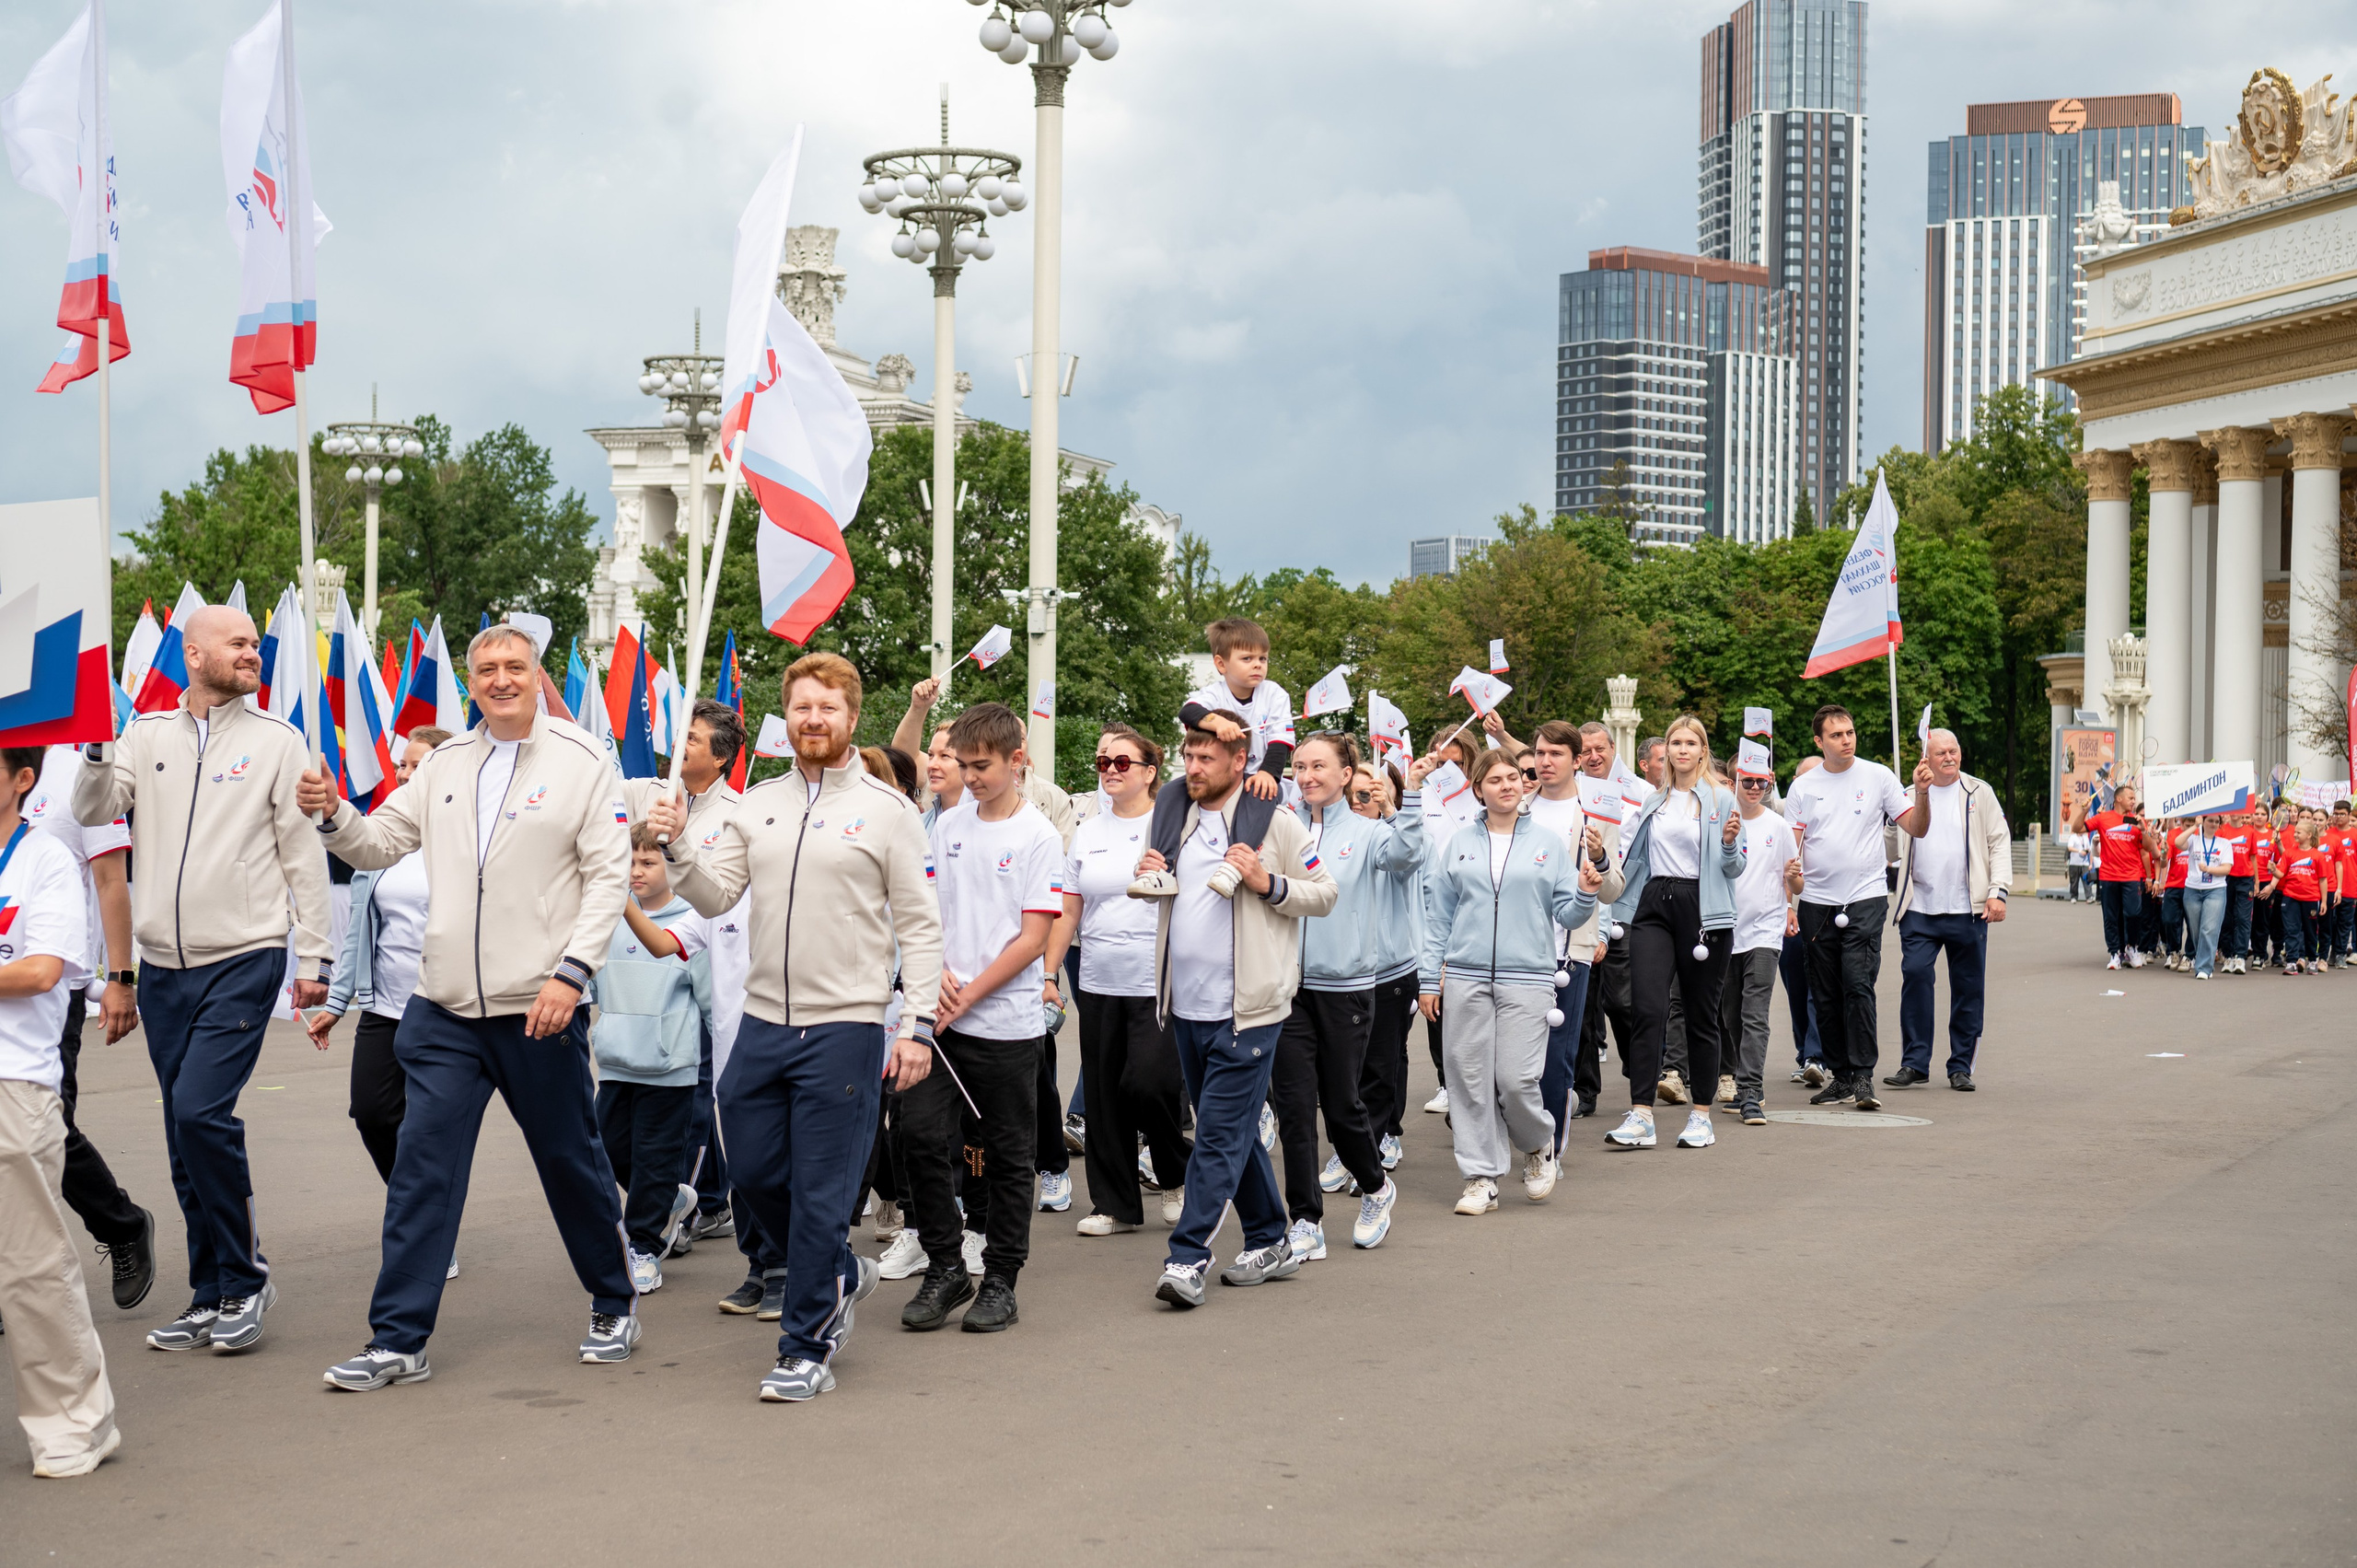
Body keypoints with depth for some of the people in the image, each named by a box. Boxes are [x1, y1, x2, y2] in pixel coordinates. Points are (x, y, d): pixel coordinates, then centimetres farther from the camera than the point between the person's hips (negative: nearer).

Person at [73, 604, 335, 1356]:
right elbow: (94, 814, 2)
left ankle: (243, 1278, -2)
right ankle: (213, 1295, 18)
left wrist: (315, 955, -3)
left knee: (200, 1111, -17)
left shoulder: (275, 740, 2)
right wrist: (97, 748, -14)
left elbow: (305, 856, 1)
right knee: (185, 1134, 7)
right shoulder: (146, 734, 10)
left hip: (243, 961, -4)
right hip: (164, 965, 4)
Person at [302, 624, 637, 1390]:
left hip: (540, 1009, -3)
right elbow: (380, 844, 14)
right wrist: (334, 815, -7)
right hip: (444, 1010, 3)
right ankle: (397, 1340, 3)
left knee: (571, 1161, 10)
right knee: (421, 1168, -2)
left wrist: (571, 970, -16)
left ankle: (614, 1305, 29)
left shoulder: (582, 762, -3)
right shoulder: (443, 764, 10)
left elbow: (610, 876, -7)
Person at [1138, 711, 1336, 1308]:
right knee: (1236, 1131, 14)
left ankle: (1187, 1258, -9)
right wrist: (1150, 875, 5)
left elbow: (1325, 894, -4)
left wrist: (1268, 883, -19)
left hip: (1244, 1009, -7)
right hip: (1188, 1007, 7)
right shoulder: (1179, 819, 13)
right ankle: (1269, 1244, 25)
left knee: (1220, 1135, -8)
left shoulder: (1275, 822, -6)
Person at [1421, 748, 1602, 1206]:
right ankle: (1481, 1176, 11)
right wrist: (1429, 978, 6)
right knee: (1471, 1078, 1)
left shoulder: (1549, 843, 8)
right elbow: (1438, 915, 11)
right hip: (1465, 979, 2)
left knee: (1517, 1080, -8)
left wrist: (1586, 895, -13)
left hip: (1527, 978, -2)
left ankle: (1539, 1145, 21)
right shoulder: (1459, 844, 9)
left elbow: (1566, 915, 8)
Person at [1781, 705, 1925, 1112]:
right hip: (1817, 903, 3)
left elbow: (1916, 828, 0)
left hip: (1865, 898, -3)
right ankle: (1840, 1076, 17)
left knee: (1858, 985, -14)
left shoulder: (1878, 777, 2)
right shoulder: (1803, 787, 7)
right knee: (1826, 995, 7)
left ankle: (1863, 1075, -10)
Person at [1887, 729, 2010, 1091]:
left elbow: (2000, 842, 5)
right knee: (1915, 977, -10)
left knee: (1968, 987, 2)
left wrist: (1998, 891, -6)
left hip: (1967, 910, 0)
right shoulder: (1911, 794, 12)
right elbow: (1891, 845, 20)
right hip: (1920, 909, 0)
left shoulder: (1979, 793, 9)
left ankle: (1960, 1067, 11)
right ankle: (1914, 1063, -3)